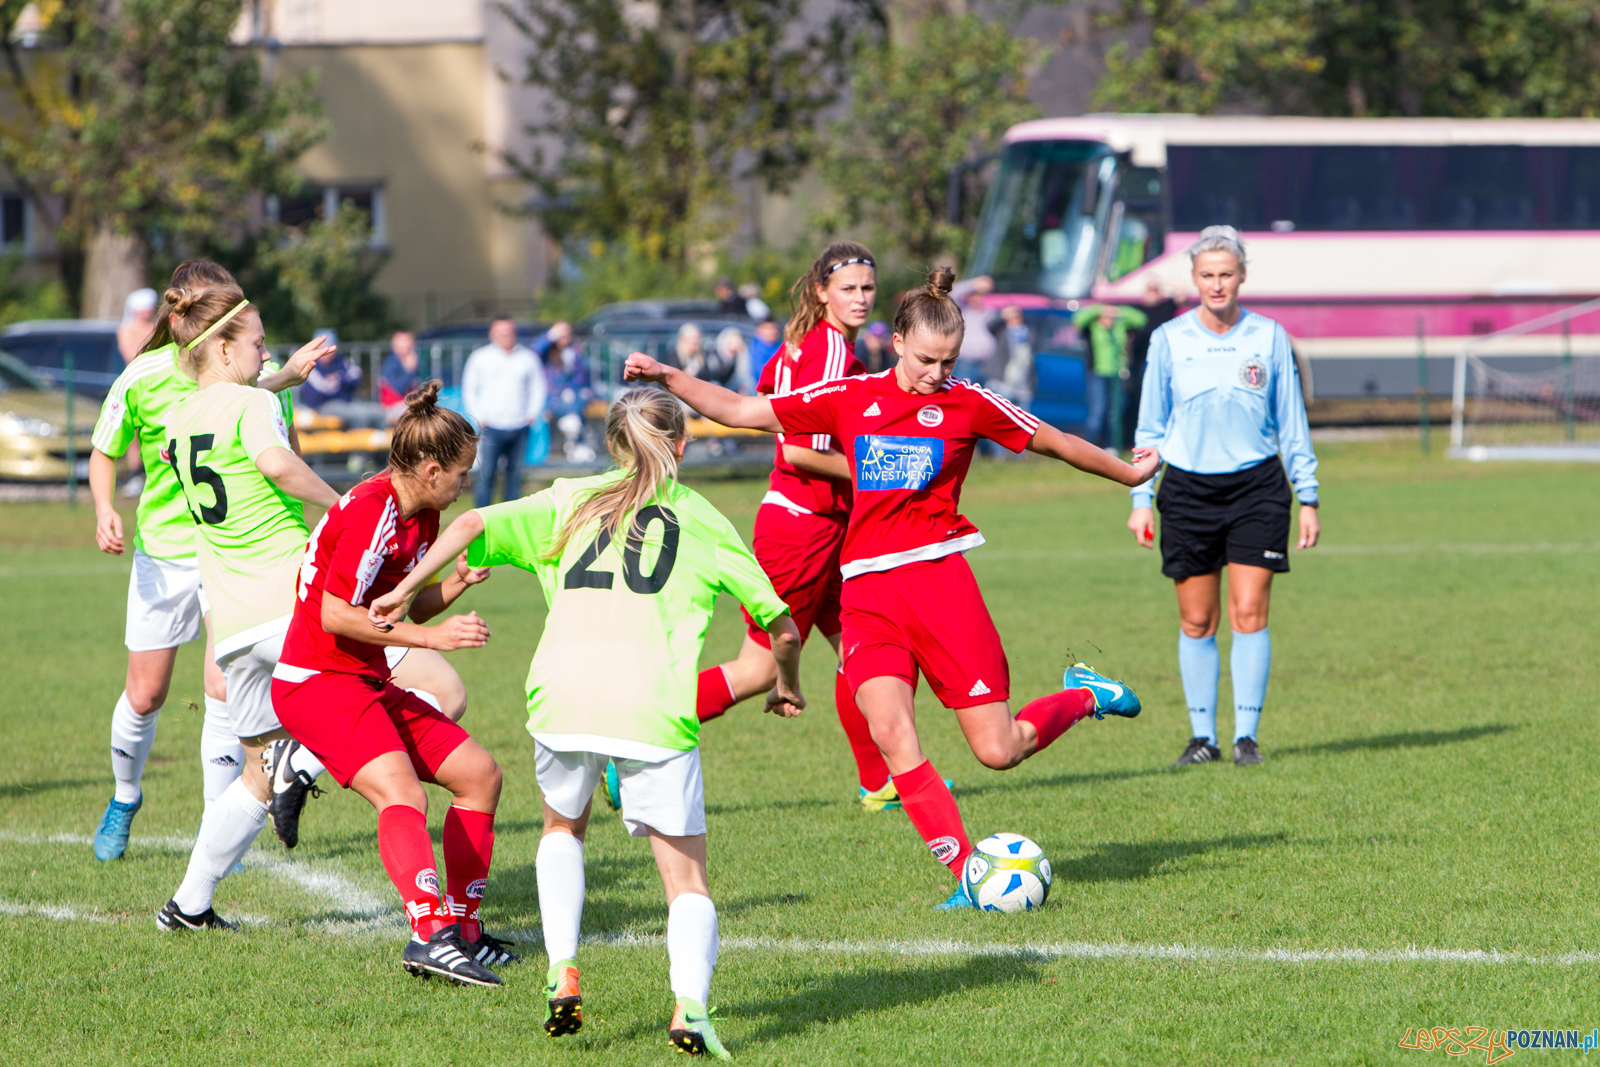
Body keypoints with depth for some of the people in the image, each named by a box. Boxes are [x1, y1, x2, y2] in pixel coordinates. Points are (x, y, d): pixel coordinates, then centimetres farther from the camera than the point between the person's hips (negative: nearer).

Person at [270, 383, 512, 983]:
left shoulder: (422, 516, 11)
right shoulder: (370, 511, -19)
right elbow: (333, 615, -23)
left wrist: (457, 583, -1)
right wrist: (432, 636, -20)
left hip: (368, 682, 10)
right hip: (317, 681, -10)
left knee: (479, 774, 10)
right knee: (401, 794, -30)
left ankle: (461, 929, 15)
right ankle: (430, 936, -45)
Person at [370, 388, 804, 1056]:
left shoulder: (573, 502, 22)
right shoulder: (705, 522, 20)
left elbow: (474, 524, 9)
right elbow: (781, 625, 21)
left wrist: (404, 593, 18)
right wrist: (787, 687, 41)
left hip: (562, 692, 1)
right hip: (655, 705, -1)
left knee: (563, 826, 30)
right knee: (687, 880, 7)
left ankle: (563, 971, 10)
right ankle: (691, 1004, -20)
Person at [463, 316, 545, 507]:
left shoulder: (527, 358, 11)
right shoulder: (480, 358, 6)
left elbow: (538, 387, 17)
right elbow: (469, 389, 8)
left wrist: (532, 413, 3)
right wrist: (479, 417, -2)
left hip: (519, 426, 2)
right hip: (492, 426, -2)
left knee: (515, 474, 4)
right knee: (486, 474, -10)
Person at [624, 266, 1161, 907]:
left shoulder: (967, 404, 4)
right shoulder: (852, 398, 8)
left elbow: (1053, 442, 16)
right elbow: (743, 411, 11)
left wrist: (1127, 473, 26)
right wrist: (668, 379, 2)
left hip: (938, 577, -2)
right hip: (867, 592, 2)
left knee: (997, 751, -3)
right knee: (889, 731, -20)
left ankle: (1084, 695, 29)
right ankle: (967, 872, -15)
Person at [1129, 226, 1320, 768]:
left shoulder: (1269, 337, 2)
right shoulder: (1169, 340, 2)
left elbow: (1292, 423, 8)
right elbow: (1150, 427, 7)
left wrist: (1308, 498, 6)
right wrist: (1141, 499, 1)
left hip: (1256, 485, -1)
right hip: (1188, 489, 1)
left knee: (1249, 615, -8)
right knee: (1197, 622, 2)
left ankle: (1246, 735, -3)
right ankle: (1202, 736, 10)